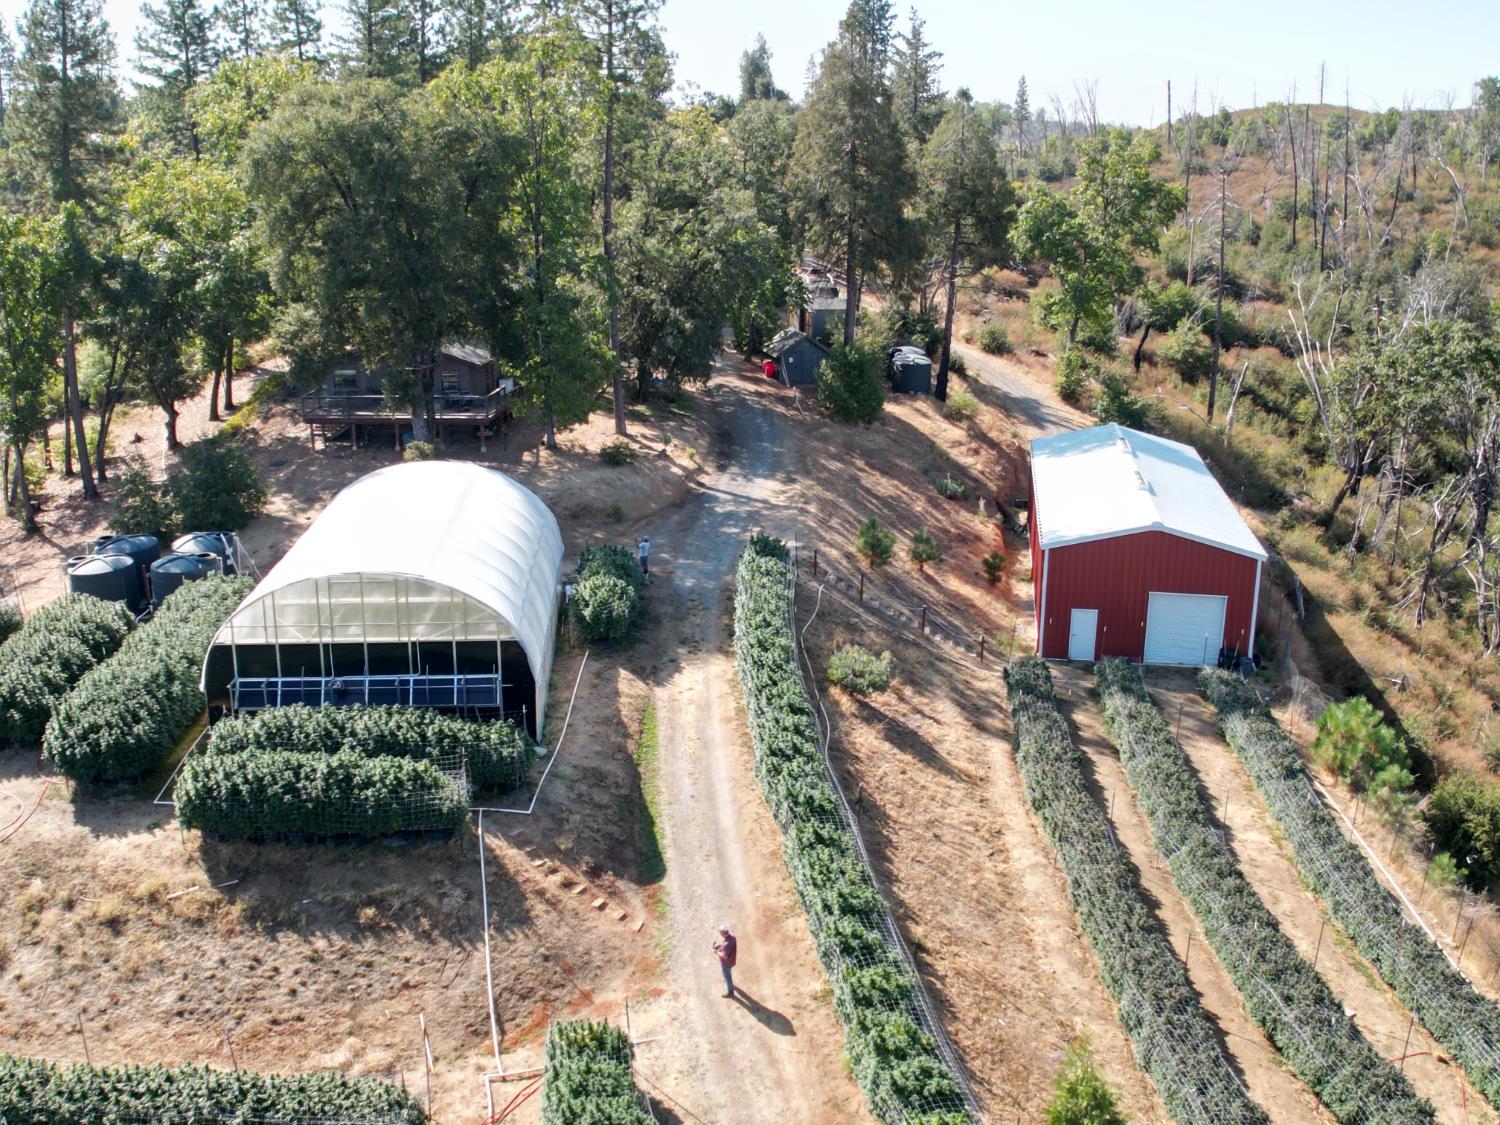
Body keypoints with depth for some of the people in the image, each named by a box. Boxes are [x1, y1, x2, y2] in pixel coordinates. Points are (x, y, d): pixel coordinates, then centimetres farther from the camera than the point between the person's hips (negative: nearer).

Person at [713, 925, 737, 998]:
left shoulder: (726, 944, -43)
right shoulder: (732, 936, -18)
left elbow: (724, 956, -34)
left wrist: (717, 952, -18)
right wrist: (719, 945, -6)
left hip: (726, 962, -8)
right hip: (731, 959, 8)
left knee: (727, 976, 16)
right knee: (728, 972, 36)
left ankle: (730, 993, 37)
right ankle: (729, 982, 65)